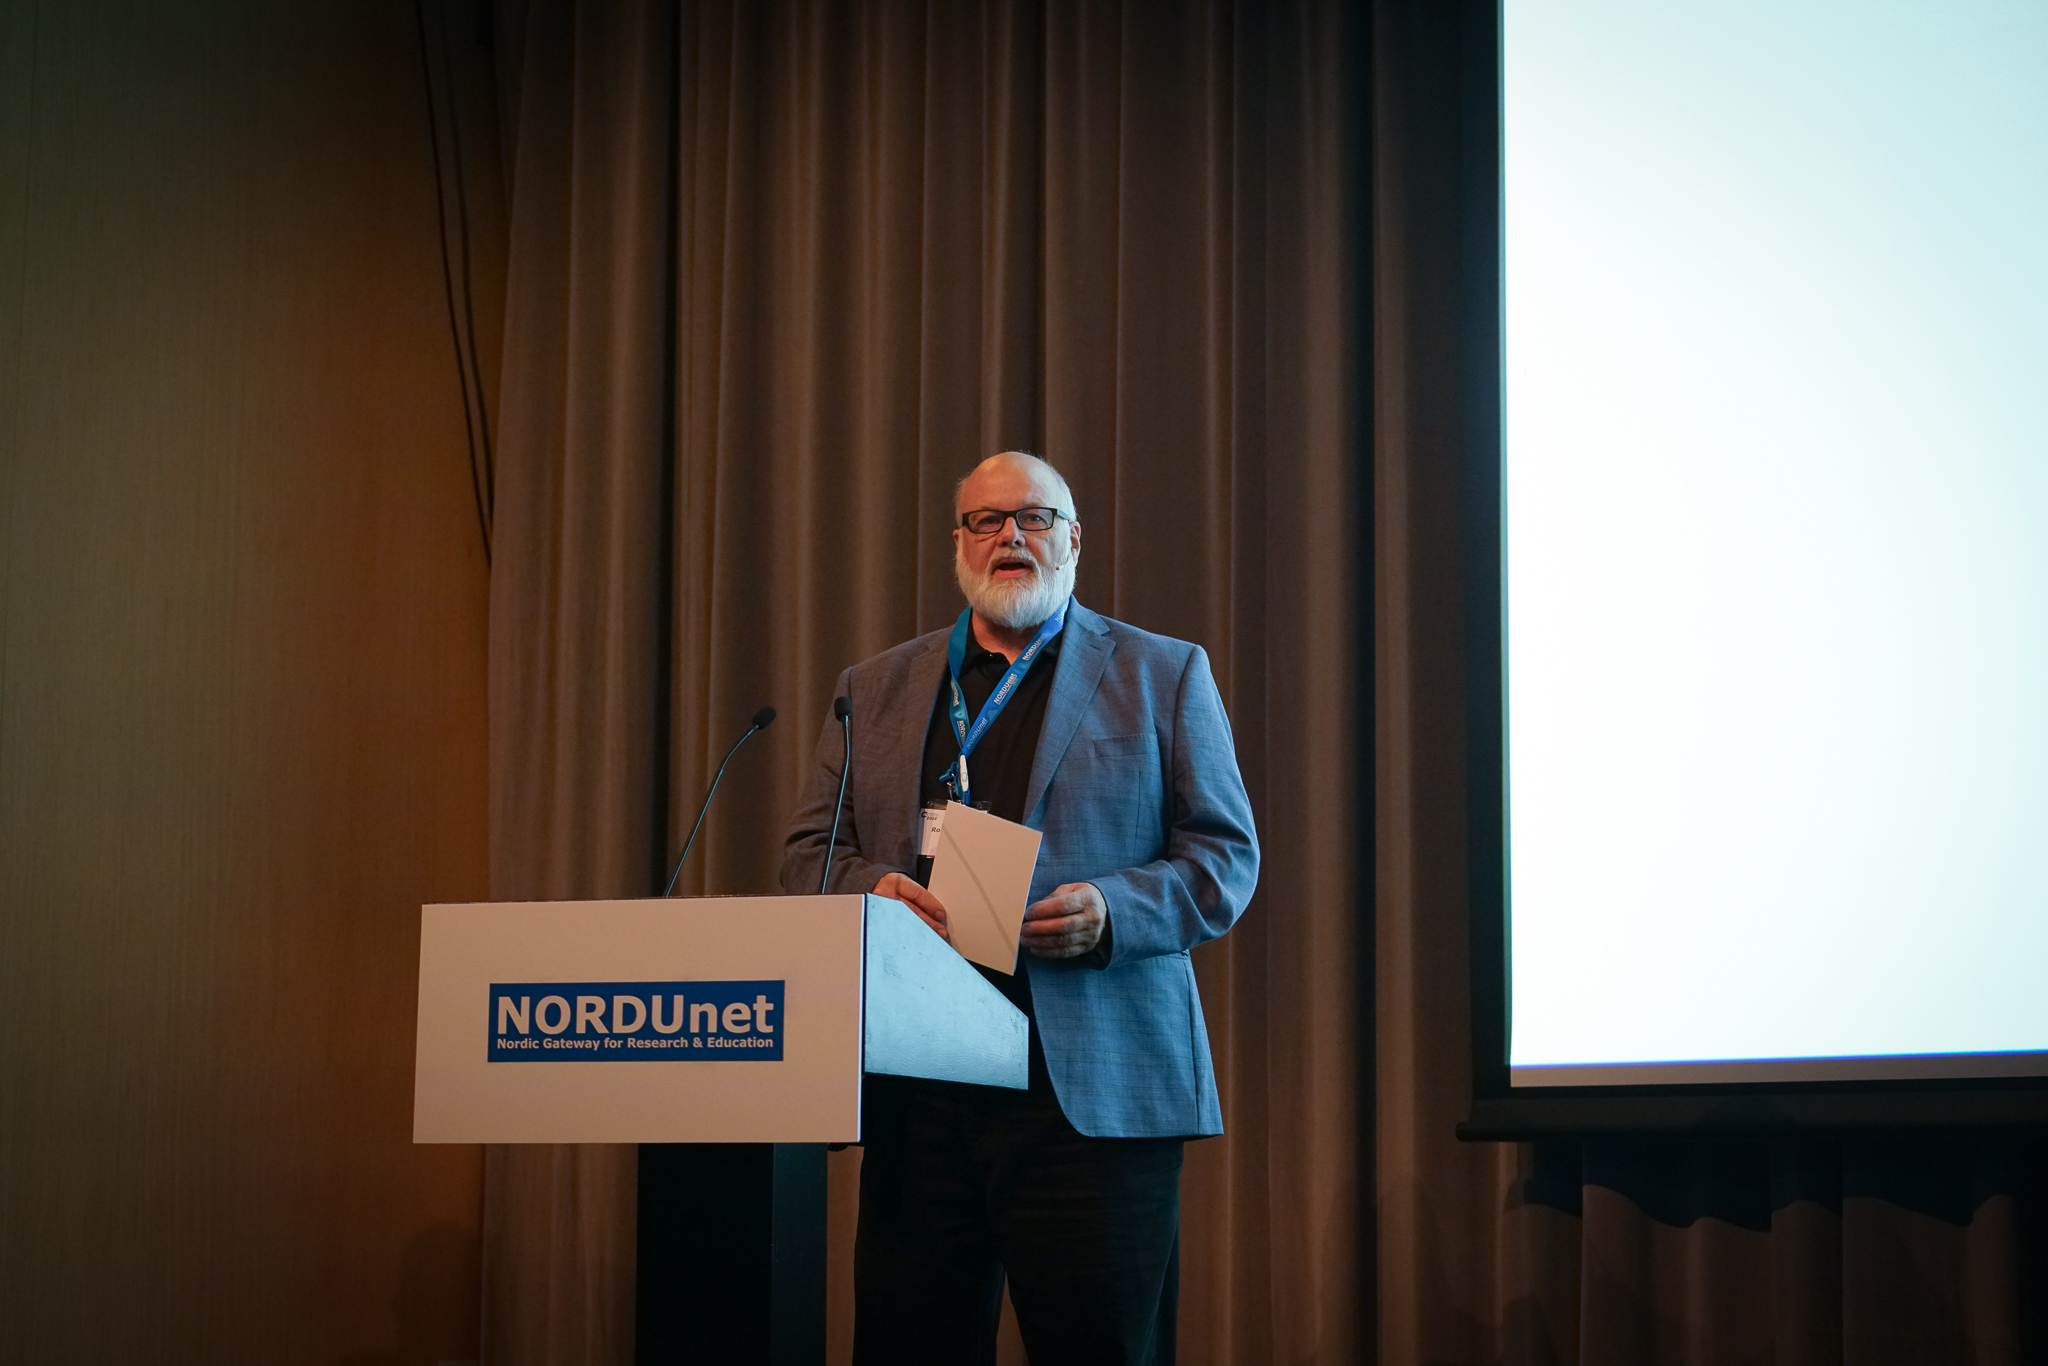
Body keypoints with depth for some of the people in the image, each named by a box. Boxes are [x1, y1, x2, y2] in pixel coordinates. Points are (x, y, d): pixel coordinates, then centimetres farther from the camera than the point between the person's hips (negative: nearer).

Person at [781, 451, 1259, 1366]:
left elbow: (1227, 859, 6)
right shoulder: (876, 689, 18)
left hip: (1094, 1085, -2)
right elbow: (807, 853, 17)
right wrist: (876, 890, -6)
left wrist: (1110, 911, -13)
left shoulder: (1165, 675, 10)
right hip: (917, 1094, 3)